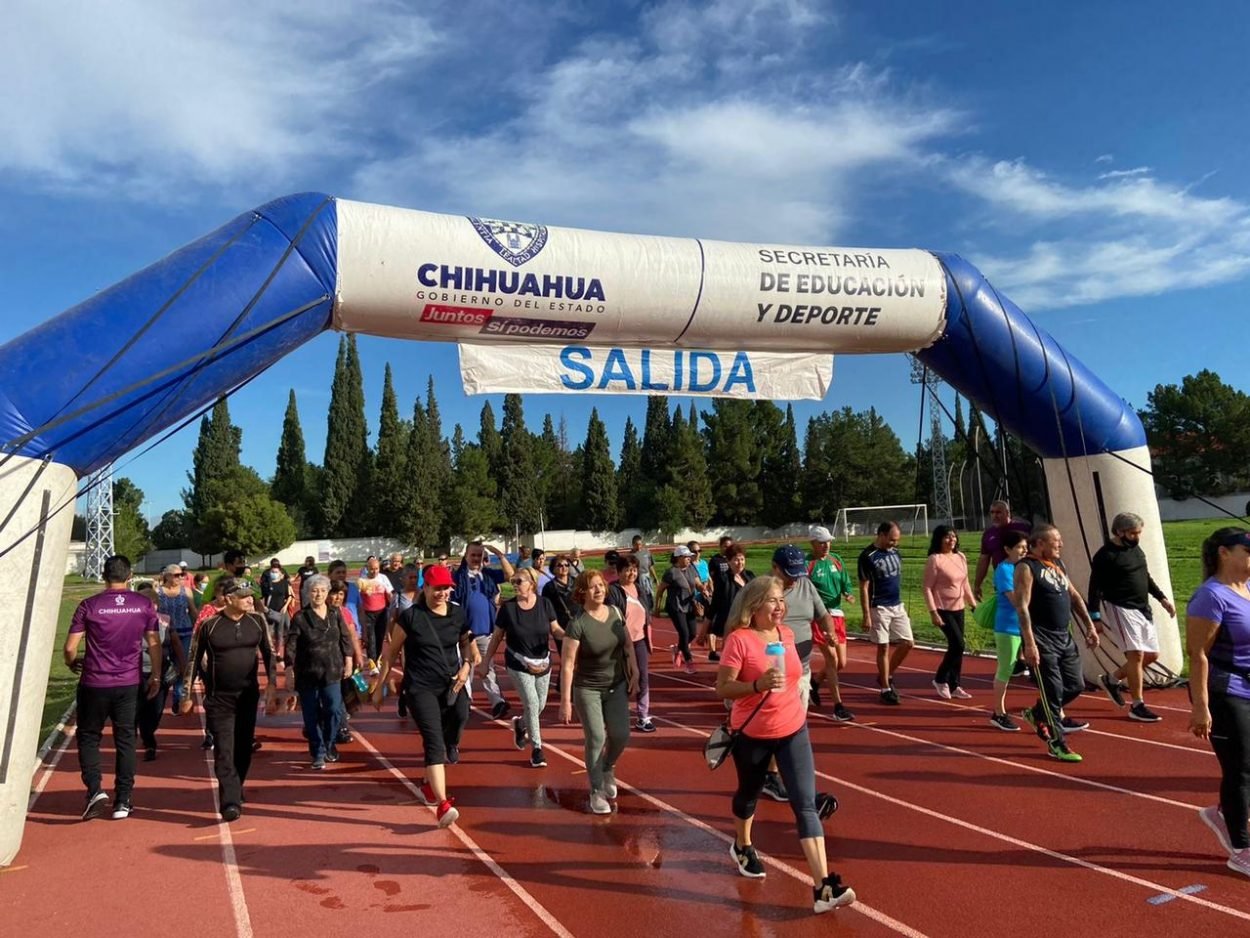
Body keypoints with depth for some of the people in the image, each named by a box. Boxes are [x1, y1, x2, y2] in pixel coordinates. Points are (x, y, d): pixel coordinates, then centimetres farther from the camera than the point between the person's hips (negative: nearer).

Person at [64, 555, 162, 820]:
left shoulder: (89, 605, -7)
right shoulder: (144, 605, -2)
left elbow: (70, 647, -6)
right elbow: (154, 644, 1)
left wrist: (72, 663, 16)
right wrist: (155, 676, 13)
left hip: (94, 683, -1)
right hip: (129, 684, 1)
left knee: (88, 737, 16)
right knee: (125, 740, 10)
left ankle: (95, 790, 0)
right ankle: (123, 801, 14)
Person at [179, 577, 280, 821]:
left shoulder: (257, 621, -2)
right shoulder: (209, 625, -10)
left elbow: (269, 654, 3)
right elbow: (194, 660, -1)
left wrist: (272, 687, -3)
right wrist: (187, 696, 1)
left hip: (248, 695, 3)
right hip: (219, 698, -3)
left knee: (244, 748, 13)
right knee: (224, 750, -7)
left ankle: (236, 790, 33)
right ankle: (231, 802, -6)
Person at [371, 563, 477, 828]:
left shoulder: (458, 614, 2)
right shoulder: (410, 616, -9)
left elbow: (466, 642, 18)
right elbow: (390, 651, 0)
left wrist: (466, 665, 0)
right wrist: (380, 686, 3)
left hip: (452, 684, 4)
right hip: (420, 687, -4)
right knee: (434, 741, -13)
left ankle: (429, 782, 28)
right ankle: (443, 804, -14)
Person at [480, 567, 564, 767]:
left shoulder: (544, 603, -8)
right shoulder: (508, 607, -12)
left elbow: (555, 629, -2)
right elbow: (496, 637, -3)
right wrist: (485, 663, 0)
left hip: (543, 663, 3)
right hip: (518, 665, -3)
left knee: (540, 706, 12)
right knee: (531, 704, -6)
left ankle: (520, 724, 44)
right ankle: (536, 748, 11)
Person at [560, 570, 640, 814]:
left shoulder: (615, 613, -5)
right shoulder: (577, 625, -21)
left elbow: (628, 645, 9)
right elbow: (567, 664, -19)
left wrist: (634, 674, 3)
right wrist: (565, 701, -19)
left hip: (616, 686, 4)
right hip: (587, 689, -4)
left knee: (621, 735, 1)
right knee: (596, 739, -3)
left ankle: (607, 768, 34)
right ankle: (596, 792, 18)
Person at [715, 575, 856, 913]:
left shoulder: (787, 634, -2)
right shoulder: (739, 639, -20)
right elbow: (722, 688, -21)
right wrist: (758, 685, -34)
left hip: (793, 730, 4)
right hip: (751, 734, -3)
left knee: (806, 805, -4)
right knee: (749, 794, 20)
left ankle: (823, 887, -2)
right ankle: (742, 847, 49)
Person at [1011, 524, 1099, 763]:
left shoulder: (1058, 564, 14)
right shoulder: (1026, 568, -12)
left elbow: (1074, 596, 21)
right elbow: (1022, 606, -19)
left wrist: (1089, 626, 15)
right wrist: (1029, 644, -24)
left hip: (1064, 637, 8)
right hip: (1042, 639, -8)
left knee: (1076, 685, 13)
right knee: (1053, 690, -3)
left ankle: (1037, 714, 32)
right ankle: (1056, 743, 9)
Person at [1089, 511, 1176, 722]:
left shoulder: (1136, 549, 11)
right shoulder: (1105, 555, -14)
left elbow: (1146, 577, 24)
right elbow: (1095, 587, -13)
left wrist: (1162, 598, 15)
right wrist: (1095, 617, -15)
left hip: (1143, 609, 9)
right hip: (1121, 608, -8)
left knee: (1152, 654, 9)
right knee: (1136, 653, -13)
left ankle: (1112, 680, 26)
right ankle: (1137, 706, -3)